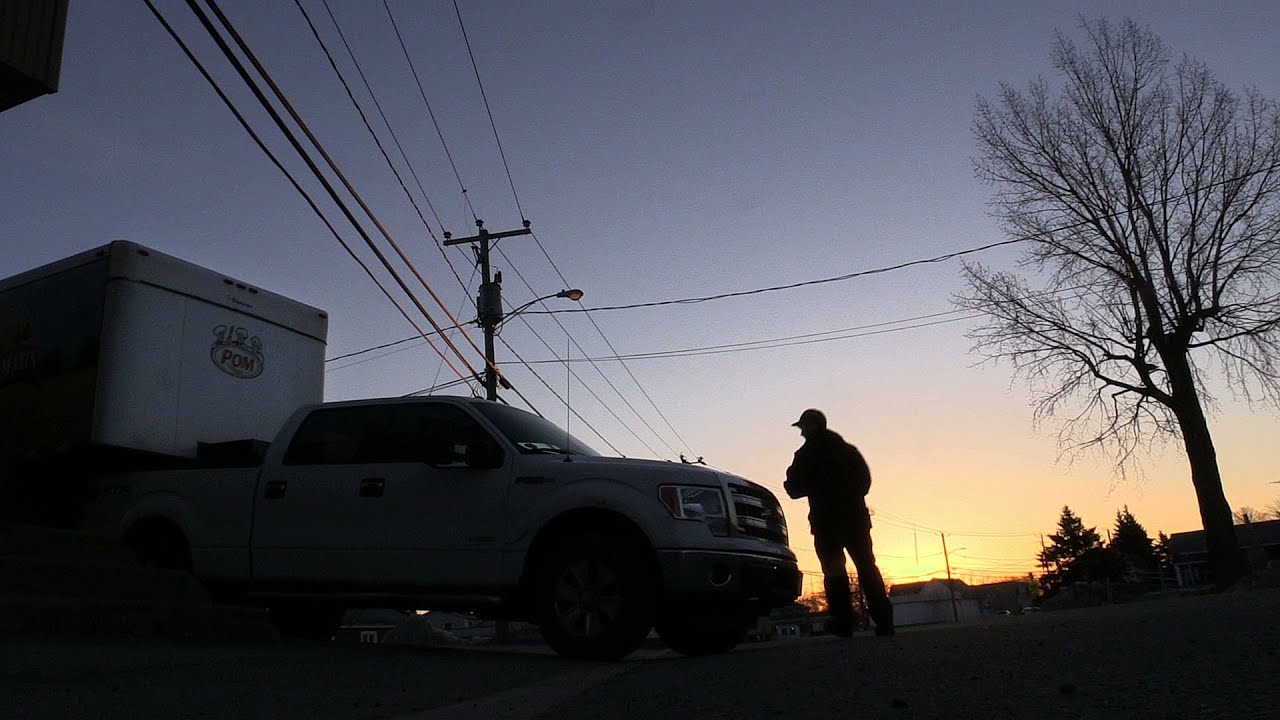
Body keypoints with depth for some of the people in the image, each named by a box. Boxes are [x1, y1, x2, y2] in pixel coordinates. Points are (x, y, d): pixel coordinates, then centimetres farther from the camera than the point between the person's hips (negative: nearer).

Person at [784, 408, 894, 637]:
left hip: (826, 520, -5)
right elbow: (865, 480, 18)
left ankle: (844, 624, -7)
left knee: (834, 571, -2)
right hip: (855, 516, 5)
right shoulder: (848, 450, 12)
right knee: (867, 567, 8)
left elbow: (794, 488, -4)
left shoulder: (807, 454, -5)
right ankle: (884, 621, 3)